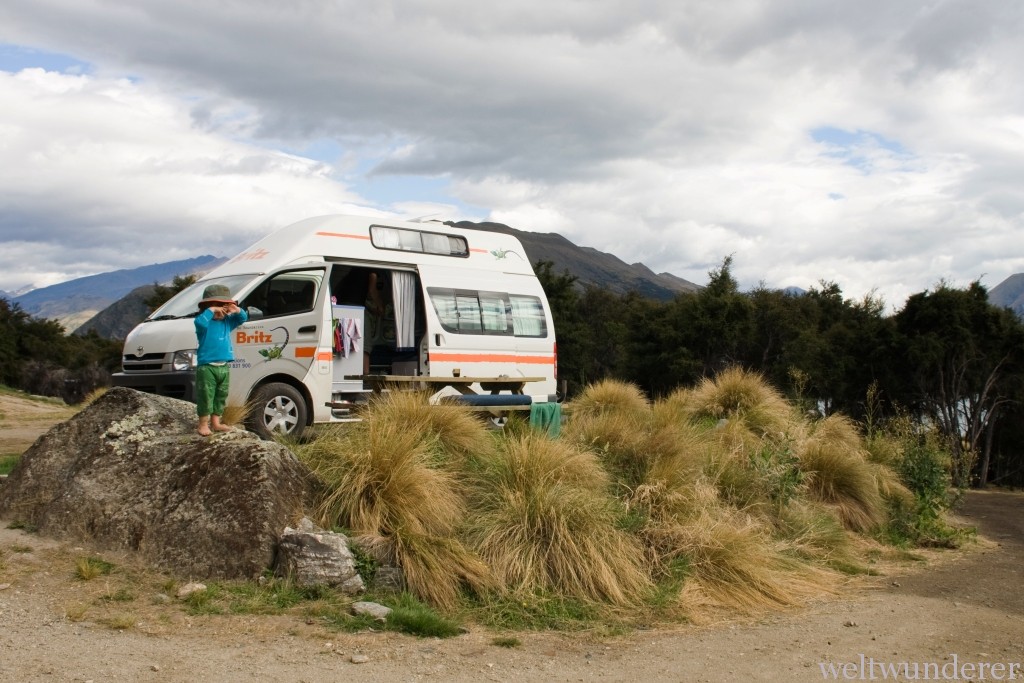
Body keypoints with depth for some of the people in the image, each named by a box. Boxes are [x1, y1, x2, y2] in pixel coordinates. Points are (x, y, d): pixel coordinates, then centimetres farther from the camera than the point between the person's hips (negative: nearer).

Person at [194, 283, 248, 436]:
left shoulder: (227, 321, 11)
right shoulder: (206, 322, -10)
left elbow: (243, 318, 16)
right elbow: (200, 321, -32)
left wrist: (237, 310, -4)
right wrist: (211, 310, -28)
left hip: (224, 367, 7)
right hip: (207, 367, -7)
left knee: (221, 396, 14)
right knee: (206, 397, -5)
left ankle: (216, 423, 24)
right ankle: (203, 424, 3)